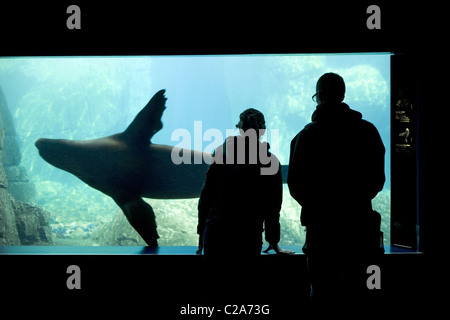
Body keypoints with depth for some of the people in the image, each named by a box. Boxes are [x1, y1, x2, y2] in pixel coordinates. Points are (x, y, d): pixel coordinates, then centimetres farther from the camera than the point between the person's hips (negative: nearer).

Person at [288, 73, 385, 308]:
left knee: (322, 291, 6)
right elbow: (377, 180, 5)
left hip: (320, 223, -1)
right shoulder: (367, 131, 0)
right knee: (354, 291, 9)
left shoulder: (305, 136, -4)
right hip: (358, 222, 1)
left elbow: (295, 185, -4)